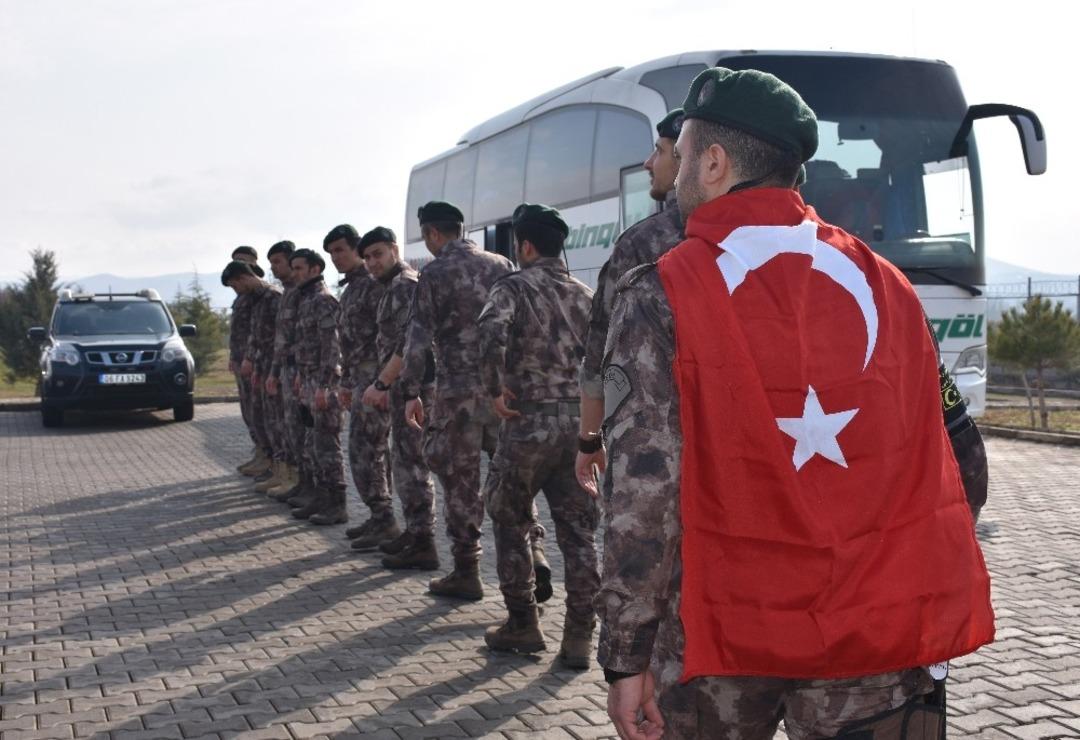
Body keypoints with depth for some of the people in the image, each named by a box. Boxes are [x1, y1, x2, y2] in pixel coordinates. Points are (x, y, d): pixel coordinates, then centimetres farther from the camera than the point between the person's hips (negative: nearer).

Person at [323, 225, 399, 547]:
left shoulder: (373, 284, -11)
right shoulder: (349, 289, 19)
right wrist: (345, 382, 23)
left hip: (374, 379, -10)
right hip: (359, 380, 10)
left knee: (365, 451, -10)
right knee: (373, 451, 12)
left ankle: (383, 520, -5)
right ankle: (380, 518, 18)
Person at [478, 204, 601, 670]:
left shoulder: (514, 286, -4)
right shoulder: (584, 294, 13)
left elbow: (492, 330, -25)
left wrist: (495, 390, -15)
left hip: (529, 422, -4)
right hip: (580, 423, 5)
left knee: (510, 525, 13)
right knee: (578, 533, 7)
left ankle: (523, 626, 18)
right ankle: (579, 638, 7)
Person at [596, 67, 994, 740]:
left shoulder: (662, 297, -8)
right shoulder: (886, 285, 4)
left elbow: (642, 491, -13)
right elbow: (932, 474, 6)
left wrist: (626, 658, -7)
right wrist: (929, 624, 17)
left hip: (722, 631, -2)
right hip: (875, 632, 3)